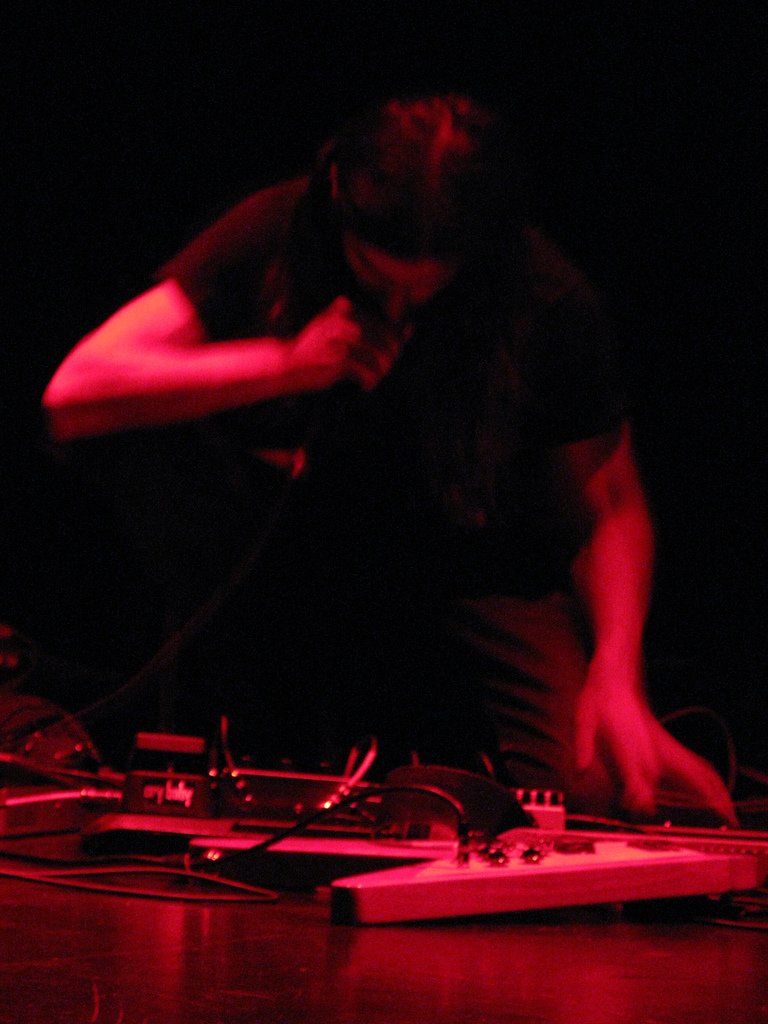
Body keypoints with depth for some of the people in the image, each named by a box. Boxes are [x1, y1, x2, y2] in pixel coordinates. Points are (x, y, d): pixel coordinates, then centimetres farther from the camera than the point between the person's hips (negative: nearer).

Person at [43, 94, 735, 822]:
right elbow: (73, 396, -27)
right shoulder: (277, 235, -19)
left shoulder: (550, 303, -18)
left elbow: (608, 503, -6)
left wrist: (616, 677, -23)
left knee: (597, 788, -25)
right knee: (164, 441, -29)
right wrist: (283, 365, -35)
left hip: (473, 564, 0)